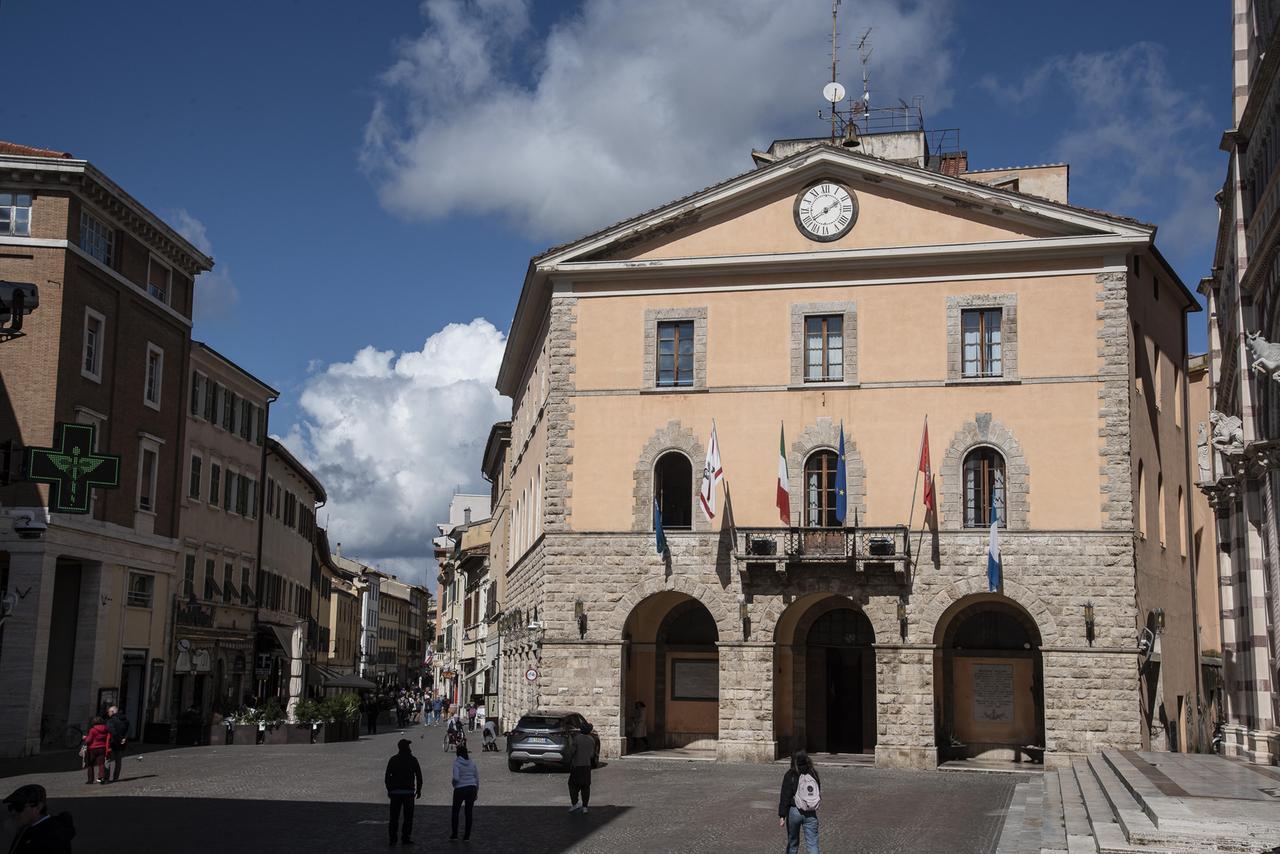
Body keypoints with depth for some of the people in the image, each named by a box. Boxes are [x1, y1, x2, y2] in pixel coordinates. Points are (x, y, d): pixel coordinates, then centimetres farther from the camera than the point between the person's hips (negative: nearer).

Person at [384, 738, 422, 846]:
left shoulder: (393, 760, 3)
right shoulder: (413, 760, -3)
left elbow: (387, 776, 2)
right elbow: (419, 775, -3)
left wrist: (389, 789, 11)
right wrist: (418, 790, 6)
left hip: (395, 792, 2)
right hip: (408, 791, -2)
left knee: (394, 816, 8)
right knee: (408, 816, 4)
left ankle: (392, 838, 5)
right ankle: (405, 838, 1)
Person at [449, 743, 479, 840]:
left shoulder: (456, 762, -10)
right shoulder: (472, 761, 4)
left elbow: (456, 777, -21)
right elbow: (477, 777, 7)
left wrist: (454, 784, 2)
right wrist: (476, 792, 15)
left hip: (460, 789, -4)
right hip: (472, 788, 4)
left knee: (455, 811, 13)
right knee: (469, 812, 9)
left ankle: (454, 834, 16)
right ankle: (467, 835, 9)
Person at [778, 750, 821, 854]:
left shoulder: (790, 776, -9)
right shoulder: (814, 774, 0)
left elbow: (785, 797, -12)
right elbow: (819, 792, 8)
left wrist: (782, 816, -10)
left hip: (794, 811, -2)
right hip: (811, 814, 2)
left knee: (793, 842, 18)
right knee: (812, 844, 1)